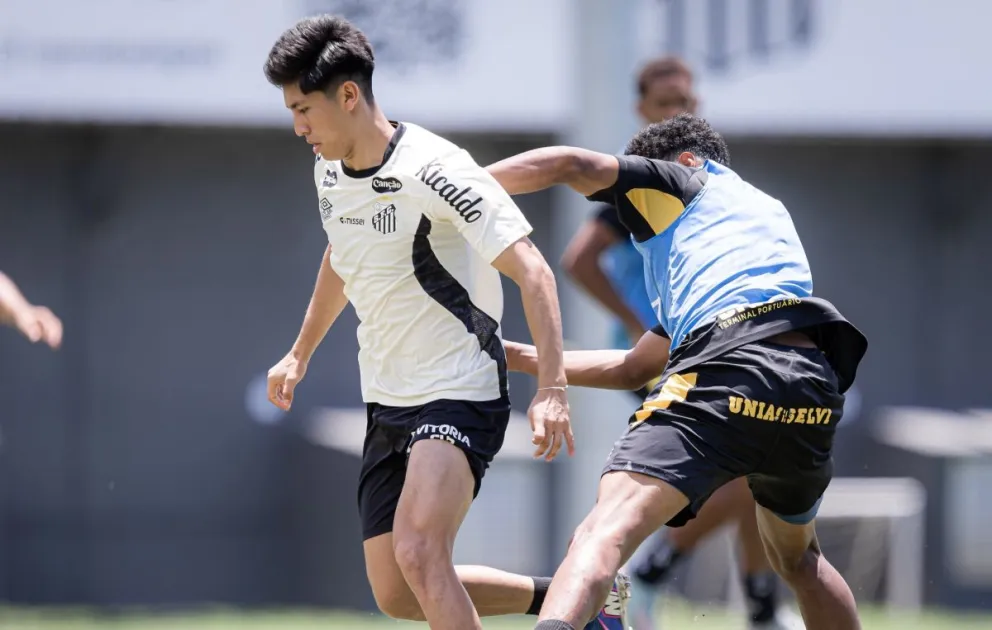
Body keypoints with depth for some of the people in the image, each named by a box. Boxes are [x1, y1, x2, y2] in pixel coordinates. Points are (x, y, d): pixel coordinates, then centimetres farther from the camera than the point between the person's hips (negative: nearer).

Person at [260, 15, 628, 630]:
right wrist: (300, 354, 35)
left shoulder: (434, 169, -20)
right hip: (387, 403, 9)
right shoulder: (330, 171, 5)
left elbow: (532, 271, -25)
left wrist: (552, 389, -34)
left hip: (460, 396, -9)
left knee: (418, 552, -28)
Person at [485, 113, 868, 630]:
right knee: (797, 558, 30)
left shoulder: (689, 183, 22)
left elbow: (567, 164, 5)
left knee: (608, 529, -20)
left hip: (730, 368, -7)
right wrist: (517, 356, 42)